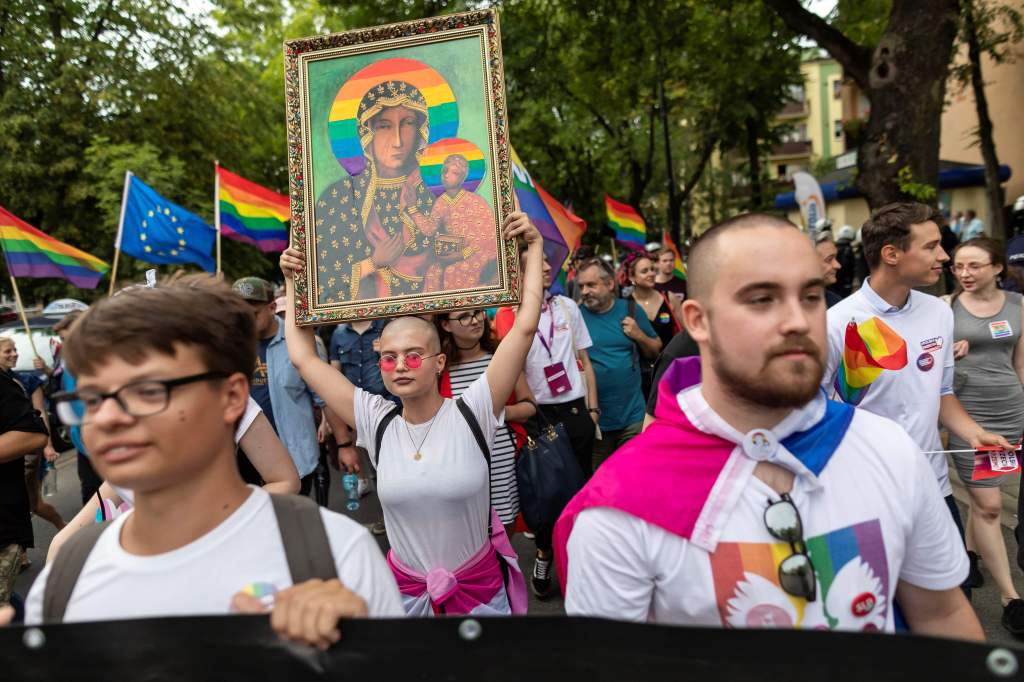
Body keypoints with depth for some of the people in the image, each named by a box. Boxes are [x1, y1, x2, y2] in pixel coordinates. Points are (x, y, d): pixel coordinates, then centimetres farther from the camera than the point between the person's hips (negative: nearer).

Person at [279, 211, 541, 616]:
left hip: (482, 587, -1)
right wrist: (294, 282, -2)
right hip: (406, 590, 2)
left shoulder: (471, 413, -15)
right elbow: (303, 357, -5)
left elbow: (524, 328, -19)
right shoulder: (377, 423, -9)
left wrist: (534, 248, -16)